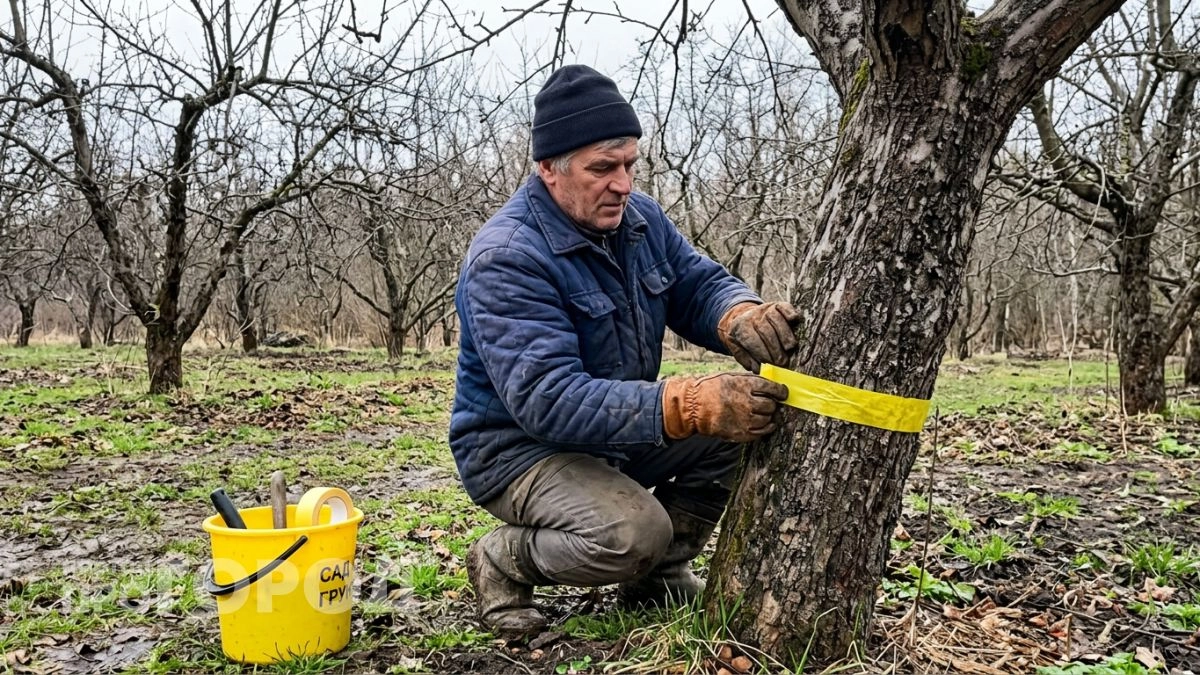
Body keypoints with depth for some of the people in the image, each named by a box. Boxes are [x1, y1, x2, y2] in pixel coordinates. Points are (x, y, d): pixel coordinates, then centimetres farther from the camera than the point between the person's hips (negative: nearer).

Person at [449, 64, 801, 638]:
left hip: (622, 430, 8)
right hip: (519, 447, -7)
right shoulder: (505, 259, -26)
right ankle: (504, 560, -1)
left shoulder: (639, 218, -1)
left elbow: (699, 283, -1)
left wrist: (740, 316, -28)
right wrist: (690, 406, -46)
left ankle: (660, 571, 8)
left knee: (748, 415, -8)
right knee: (634, 533, -33)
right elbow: (547, 401, -35)